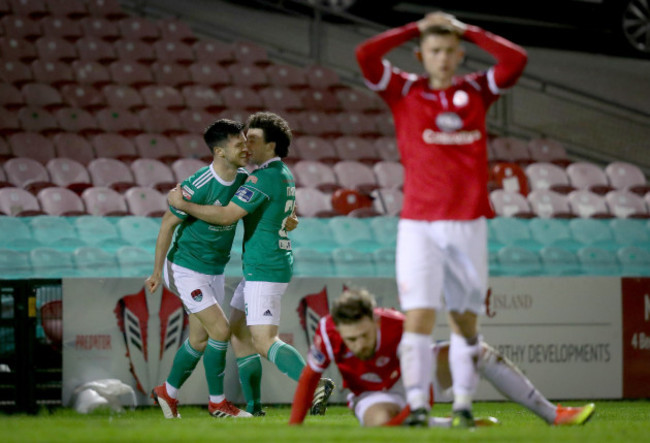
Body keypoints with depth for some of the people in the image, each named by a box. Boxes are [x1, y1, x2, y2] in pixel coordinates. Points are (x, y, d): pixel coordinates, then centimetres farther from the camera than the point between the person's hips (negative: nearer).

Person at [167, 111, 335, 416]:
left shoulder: (263, 178, -18)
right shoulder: (284, 175, 13)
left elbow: (227, 215, -23)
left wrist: (183, 204, -14)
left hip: (264, 270, -10)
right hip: (266, 266, 10)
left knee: (264, 342, -15)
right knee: (237, 329, 17)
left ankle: (315, 385, -27)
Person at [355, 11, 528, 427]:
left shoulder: (477, 91, 10)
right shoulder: (403, 90, 6)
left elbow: (516, 60, -3)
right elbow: (366, 54, -8)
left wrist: (467, 30, 3)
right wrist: (417, 28, 1)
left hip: (469, 224, 2)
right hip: (419, 224, -2)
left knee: (466, 319, 8)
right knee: (419, 317, -11)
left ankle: (463, 404, 16)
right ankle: (417, 406, -11)